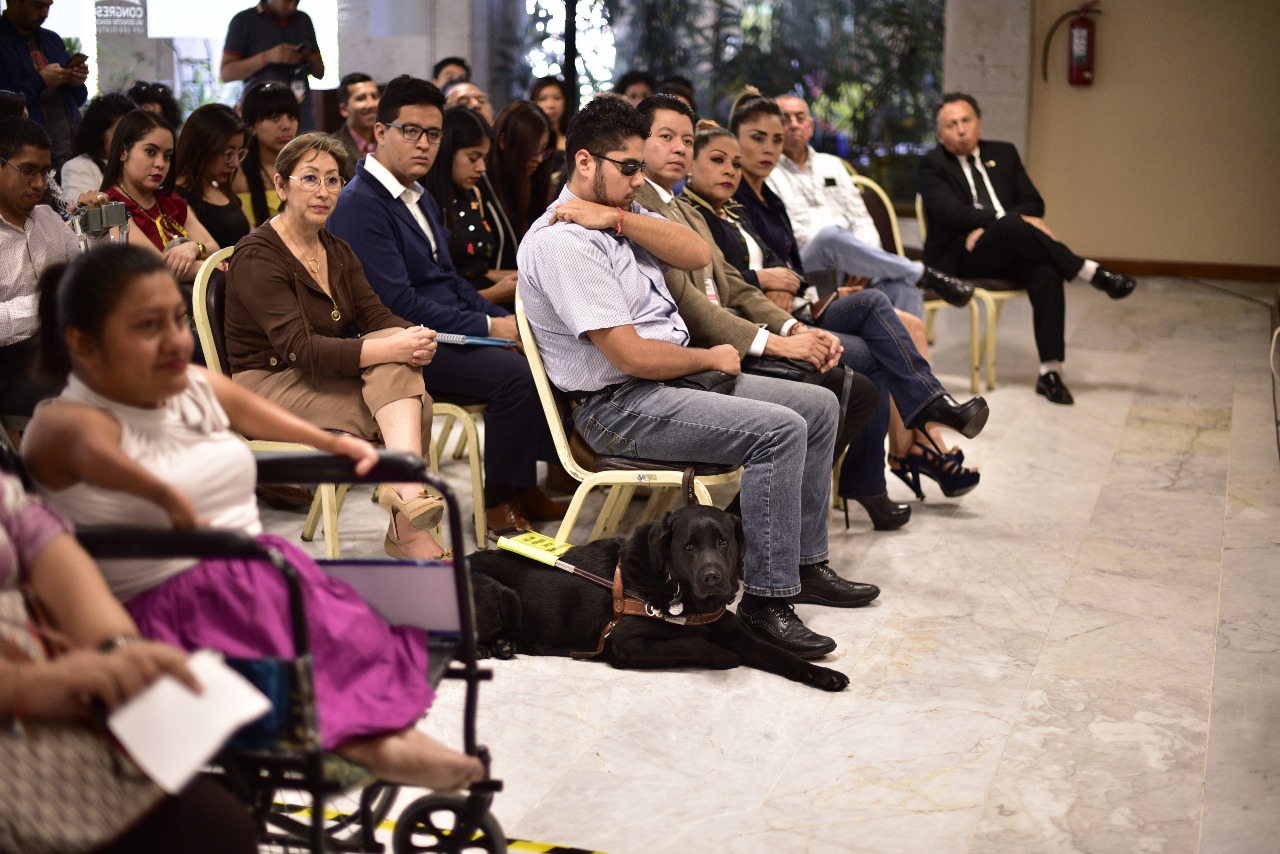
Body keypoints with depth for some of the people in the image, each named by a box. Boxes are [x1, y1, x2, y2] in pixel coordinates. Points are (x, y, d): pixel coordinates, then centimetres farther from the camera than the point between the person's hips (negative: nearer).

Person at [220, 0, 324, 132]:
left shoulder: (304, 20, 13)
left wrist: (309, 59, -5)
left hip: (303, 121, 4)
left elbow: (320, 72, 18)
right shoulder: (244, 21, 0)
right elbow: (226, 73, -4)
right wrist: (267, 57, -16)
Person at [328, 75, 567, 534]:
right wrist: (488, 327, -17)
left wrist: (506, 321, 5)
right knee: (517, 374, -25)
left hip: (448, 332, 10)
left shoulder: (420, 198, 18)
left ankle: (525, 484, 7)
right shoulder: (360, 204, -14)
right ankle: (499, 499, -7)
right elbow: (397, 303, -20)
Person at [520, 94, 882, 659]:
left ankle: (805, 563, 14)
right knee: (780, 430, -25)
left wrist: (618, 217, -13)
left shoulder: (620, 211, 12)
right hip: (619, 406, -10)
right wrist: (712, 358, -7)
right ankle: (766, 597, -18)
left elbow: (697, 255, -3)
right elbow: (632, 356, -22)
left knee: (819, 405, 7)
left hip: (676, 377, 10)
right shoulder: (561, 239, -18)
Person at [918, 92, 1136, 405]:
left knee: (1046, 273, -30)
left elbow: (1034, 203, 8)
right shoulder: (931, 165, 2)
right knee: (1012, 225, -35)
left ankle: (1050, 371, -30)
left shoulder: (1003, 153, 17)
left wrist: (986, 227, -10)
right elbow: (952, 213, -14)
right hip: (959, 258, -4)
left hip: (1007, 251, 4)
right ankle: (1090, 272, -24)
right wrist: (1005, 221, -26)